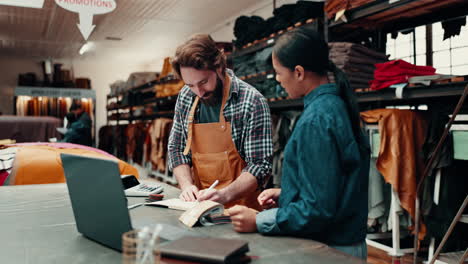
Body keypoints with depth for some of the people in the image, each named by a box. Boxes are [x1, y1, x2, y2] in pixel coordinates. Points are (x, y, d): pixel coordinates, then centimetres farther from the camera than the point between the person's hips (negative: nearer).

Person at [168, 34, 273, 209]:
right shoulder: (186, 97, 5)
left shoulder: (252, 101, -12)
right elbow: (176, 148, 11)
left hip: (240, 206, -2)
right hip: (200, 202, 3)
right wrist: (186, 185, -4)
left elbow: (260, 165, -12)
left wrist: (225, 194, -24)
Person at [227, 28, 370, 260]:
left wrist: (258, 221, -16)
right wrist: (285, 194, 8)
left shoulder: (315, 120, -24)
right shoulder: (336, 105, 4)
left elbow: (318, 209, -24)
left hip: (328, 250, -8)